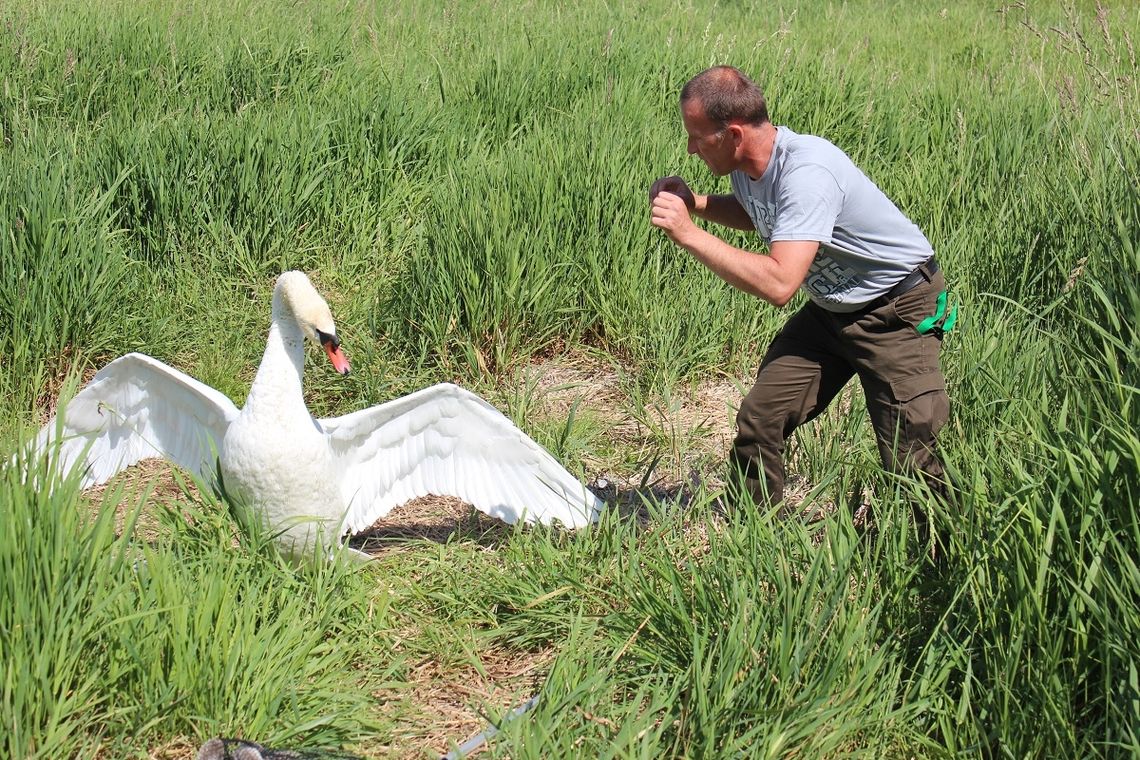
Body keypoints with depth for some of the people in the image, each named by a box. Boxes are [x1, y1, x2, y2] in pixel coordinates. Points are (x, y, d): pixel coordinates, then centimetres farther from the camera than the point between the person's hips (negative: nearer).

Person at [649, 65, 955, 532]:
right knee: (758, 421, -2)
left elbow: (779, 284, -43)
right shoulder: (745, 164, -6)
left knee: (910, 457, -9)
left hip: (899, 313, -8)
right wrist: (693, 204, 0)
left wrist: (689, 234, -37)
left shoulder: (806, 172, -34)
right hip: (830, 309, 8)